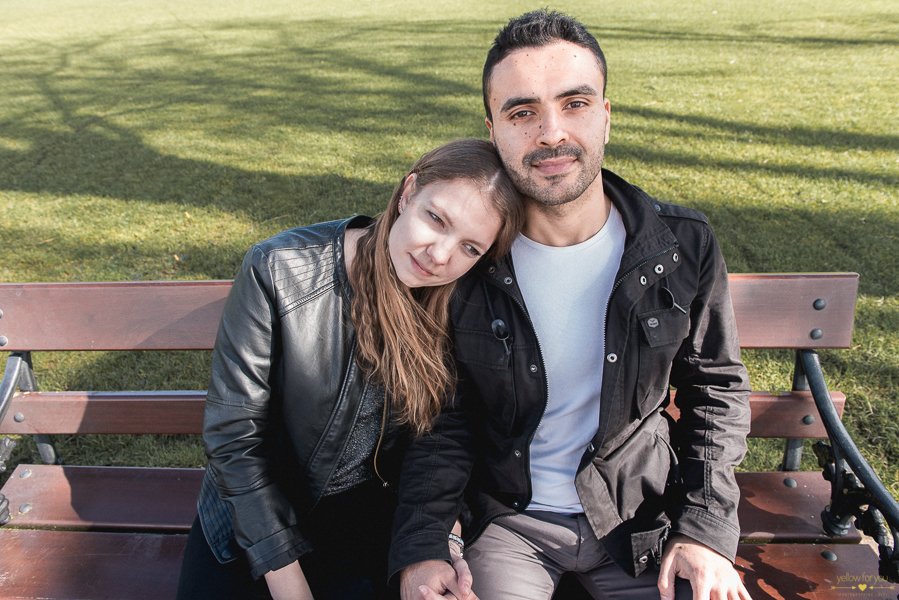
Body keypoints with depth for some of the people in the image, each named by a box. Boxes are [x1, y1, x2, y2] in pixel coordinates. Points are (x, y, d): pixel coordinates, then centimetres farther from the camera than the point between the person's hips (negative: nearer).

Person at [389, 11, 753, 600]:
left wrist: (706, 530, -6)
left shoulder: (684, 245, -10)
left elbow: (717, 386, 2)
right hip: (508, 516, -1)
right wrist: (421, 546, -16)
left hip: (638, 515, 2)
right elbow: (444, 415, -5)